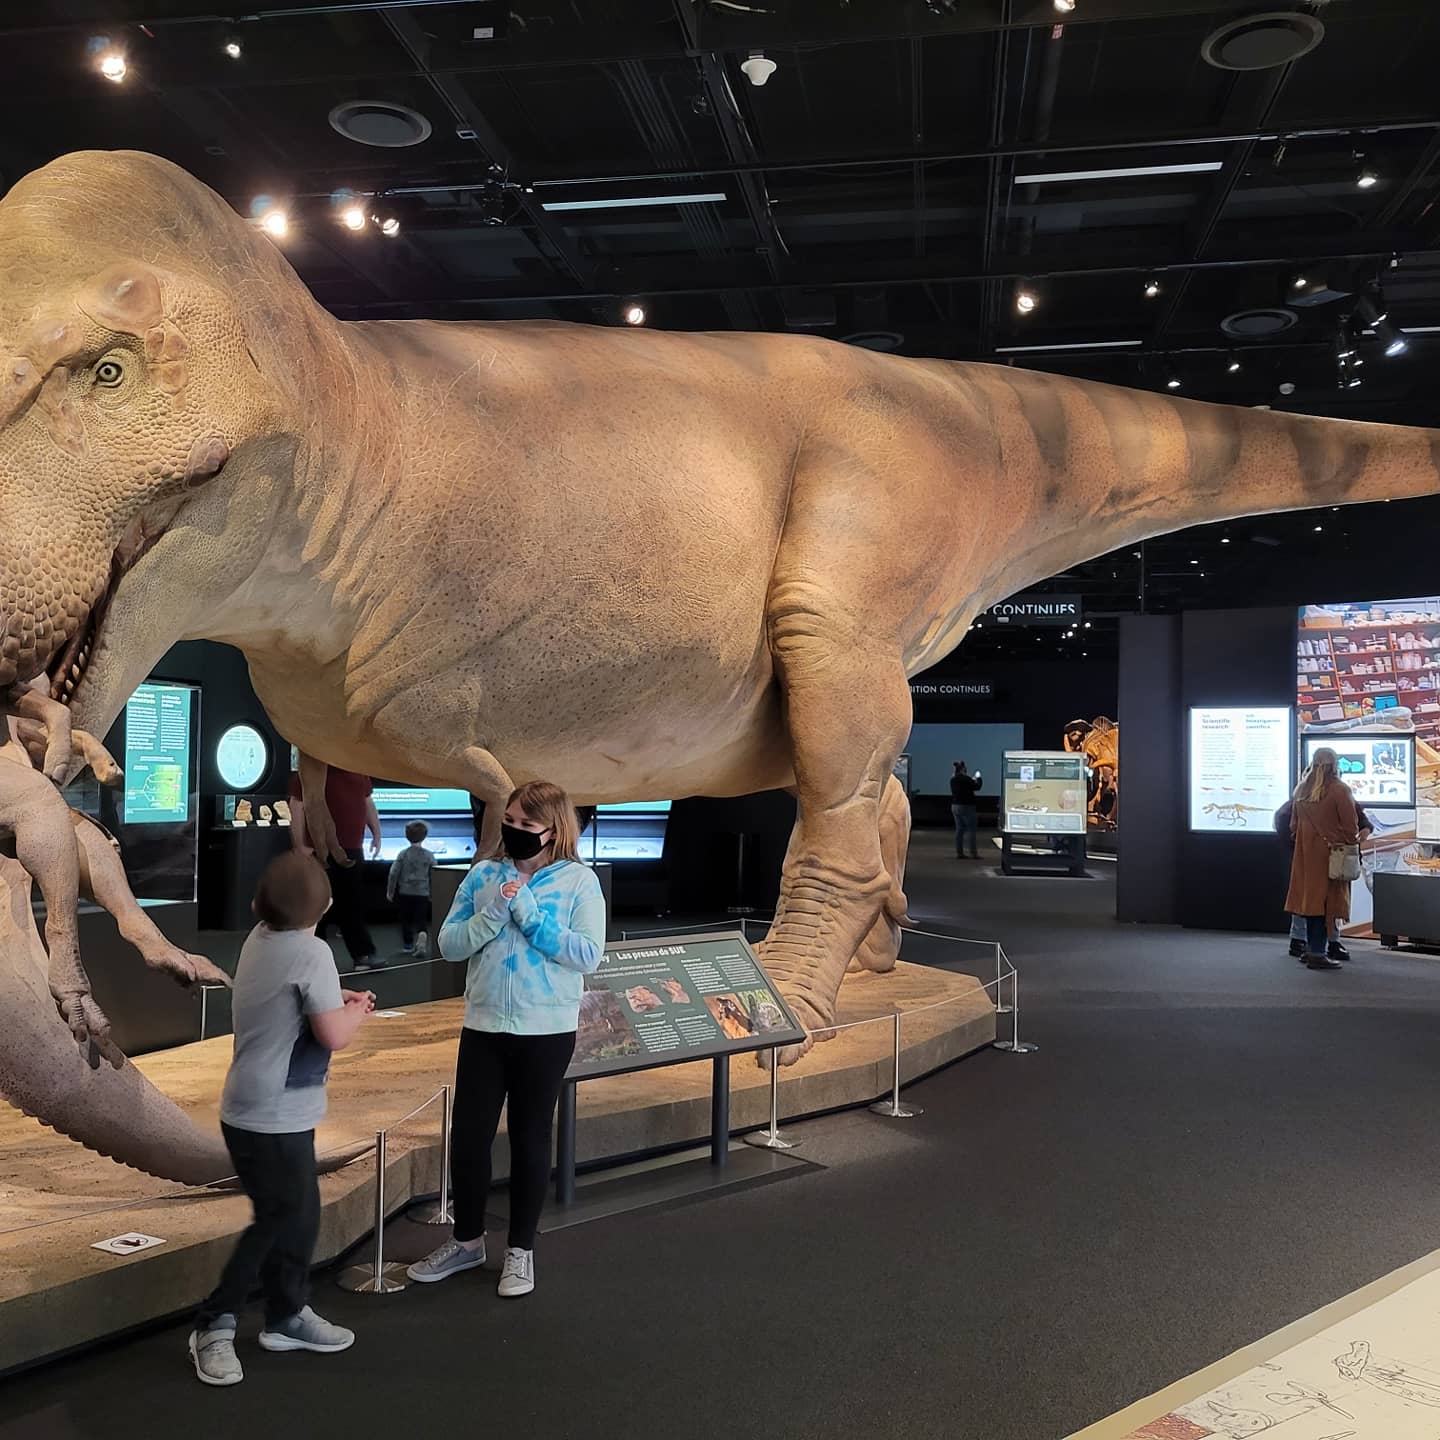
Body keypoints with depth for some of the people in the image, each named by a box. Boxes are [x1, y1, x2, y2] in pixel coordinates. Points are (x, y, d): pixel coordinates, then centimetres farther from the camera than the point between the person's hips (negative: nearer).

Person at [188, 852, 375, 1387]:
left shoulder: (261, 939, 4)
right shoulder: (310, 952, -23)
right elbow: (334, 1036, -22)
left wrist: (337, 999, 8)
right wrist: (357, 1010, -2)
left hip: (256, 1110, 9)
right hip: (272, 1117, -9)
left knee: (297, 1214, 18)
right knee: (278, 1222, 4)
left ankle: (287, 1315, 30)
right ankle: (214, 1326, 14)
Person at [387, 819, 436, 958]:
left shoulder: (403, 854, -4)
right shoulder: (429, 856, -2)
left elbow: (394, 873, -4)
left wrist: (390, 892, 6)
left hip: (405, 893, 0)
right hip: (422, 893, 0)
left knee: (406, 920, 15)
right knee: (421, 920, 2)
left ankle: (408, 945, 23)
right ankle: (422, 936, -25)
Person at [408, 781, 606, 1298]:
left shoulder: (579, 880, -7)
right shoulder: (482, 875, 1)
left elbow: (588, 955, -16)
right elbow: (449, 945, -1)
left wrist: (529, 913, -19)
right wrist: (492, 914, -18)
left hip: (547, 1032, -3)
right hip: (483, 1027, 3)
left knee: (530, 1139, 10)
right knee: (468, 1136, 9)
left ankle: (520, 1250, 26)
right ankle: (467, 1240, 30)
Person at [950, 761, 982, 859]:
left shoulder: (953, 780, 6)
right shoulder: (966, 779, -18)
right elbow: (977, 787, -7)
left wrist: (972, 780, 22)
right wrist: (978, 778, 10)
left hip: (955, 806, 7)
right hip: (966, 806, -7)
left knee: (959, 830, 10)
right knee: (973, 830, 0)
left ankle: (959, 853, 9)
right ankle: (974, 853, -2)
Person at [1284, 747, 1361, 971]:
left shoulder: (1301, 789, 8)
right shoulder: (1339, 790, -11)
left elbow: (1293, 824, 14)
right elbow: (1351, 827, -10)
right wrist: (1352, 843, 6)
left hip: (1305, 852, 6)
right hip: (1330, 852, -6)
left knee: (1311, 897, 13)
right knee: (1325, 901, -2)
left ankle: (1311, 948, 20)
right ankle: (1318, 953, -1)